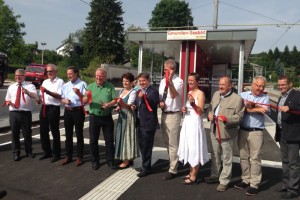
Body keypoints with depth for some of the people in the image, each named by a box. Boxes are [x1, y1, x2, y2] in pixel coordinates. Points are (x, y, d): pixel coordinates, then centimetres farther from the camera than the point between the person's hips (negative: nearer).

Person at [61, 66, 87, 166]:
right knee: (68, 135, 13)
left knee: (79, 134, 3)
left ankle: (79, 157, 15)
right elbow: (62, 99, 17)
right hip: (67, 111, 6)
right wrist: (65, 101, -6)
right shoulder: (65, 85, 13)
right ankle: (68, 156, 26)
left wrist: (78, 93, -29)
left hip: (78, 111, -6)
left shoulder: (82, 84, -6)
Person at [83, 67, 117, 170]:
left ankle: (110, 161, 18)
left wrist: (109, 104, -22)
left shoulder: (110, 87, 1)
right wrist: (87, 98, -21)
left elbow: (115, 100, -3)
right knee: (93, 140, 8)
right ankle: (95, 161, 22)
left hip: (107, 117, -1)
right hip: (94, 117, 1)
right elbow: (84, 101, 1)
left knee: (109, 140, 6)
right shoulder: (90, 86, 4)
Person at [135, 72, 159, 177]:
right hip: (140, 122, 9)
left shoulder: (153, 91, -10)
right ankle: (145, 166, 31)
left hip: (148, 123, -9)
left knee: (147, 146, -1)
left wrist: (144, 97, -31)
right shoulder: (139, 91, 17)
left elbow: (155, 103, -24)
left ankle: (146, 168, 12)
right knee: (142, 145, 17)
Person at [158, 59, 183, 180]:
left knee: (173, 143, -1)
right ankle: (172, 161, 39)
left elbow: (173, 95, -28)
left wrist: (170, 82, -37)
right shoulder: (163, 81, 10)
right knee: (167, 142, 20)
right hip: (164, 114, 8)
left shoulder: (178, 81, -12)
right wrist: (160, 103, -4)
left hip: (173, 115, -8)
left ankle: (172, 170, 9)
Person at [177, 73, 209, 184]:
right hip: (187, 122, 8)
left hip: (195, 123, -8)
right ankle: (191, 172, 25)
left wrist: (193, 103, -29)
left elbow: (201, 111, -15)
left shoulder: (200, 93, -9)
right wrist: (184, 109, 4)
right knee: (189, 148, 13)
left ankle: (194, 176, 3)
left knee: (194, 148, -4)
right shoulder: (188, 93, 14)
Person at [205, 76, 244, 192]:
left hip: (227, 132, -6)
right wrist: (209, 114, -2)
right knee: (215, 155, 20)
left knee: (227, 158, 6)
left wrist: (227, 119, -31)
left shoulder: (237, 99, -14)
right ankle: (215, 176, 37)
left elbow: (239, 116, -16)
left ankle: (224, 181, 19)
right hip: (214, 130, 7)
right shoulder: (216, 94, 7)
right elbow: (210, 107, 18)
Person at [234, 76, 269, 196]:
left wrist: (251, 106, -12)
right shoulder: (243, 95, 7)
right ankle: (245, 180, 23)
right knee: (243, 157, 10)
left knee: (255, 158, 0)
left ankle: (254, 184, 8)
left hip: (256, 132, -2)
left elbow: (264, 110, -11)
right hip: (242, 130, 3)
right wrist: (257, 109, -12)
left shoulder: (265, 98, 5)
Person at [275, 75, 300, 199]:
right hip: (282, 134, 9)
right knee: (285, 162, 17)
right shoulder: (281, 97, 17)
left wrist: (289, 108, -35)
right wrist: (277, 133, 15)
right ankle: (286, 185, 28)